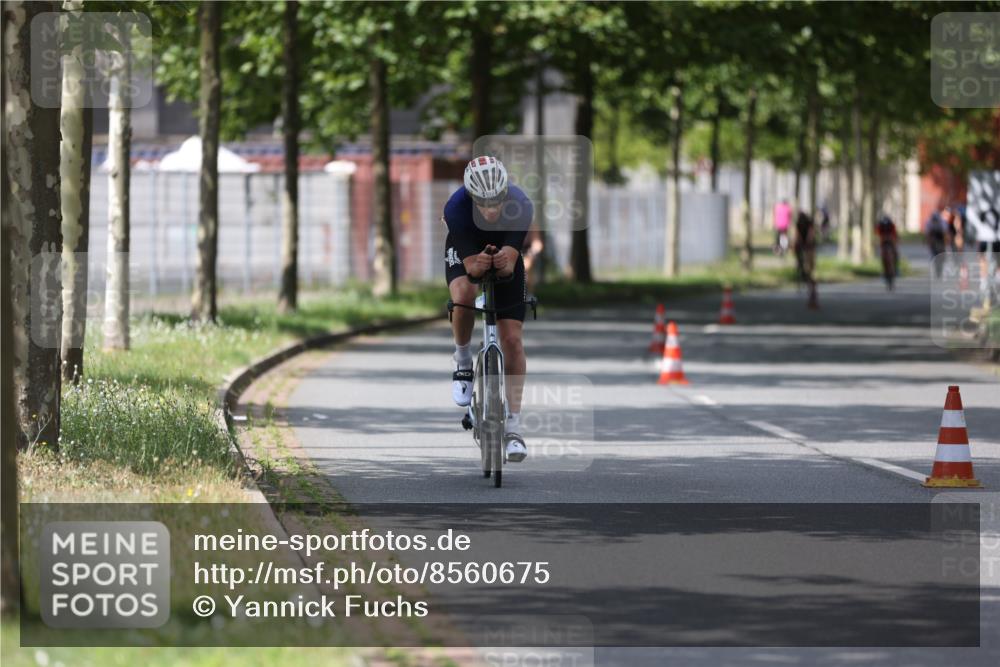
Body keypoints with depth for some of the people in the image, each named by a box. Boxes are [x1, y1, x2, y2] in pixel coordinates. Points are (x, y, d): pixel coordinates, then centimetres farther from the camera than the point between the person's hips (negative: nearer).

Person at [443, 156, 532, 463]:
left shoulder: (521, 206, -34)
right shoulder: (457, 207, -36)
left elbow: (511, 261, -34)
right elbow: (470, 265, -36)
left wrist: (505, 261, -56)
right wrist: (478, 264, -58)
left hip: (504, 255, 1)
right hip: (464, 251, -1)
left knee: (513, 339, -7)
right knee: (464, 296, -36)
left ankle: (513, 427, -2)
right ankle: (463, 361, -6)